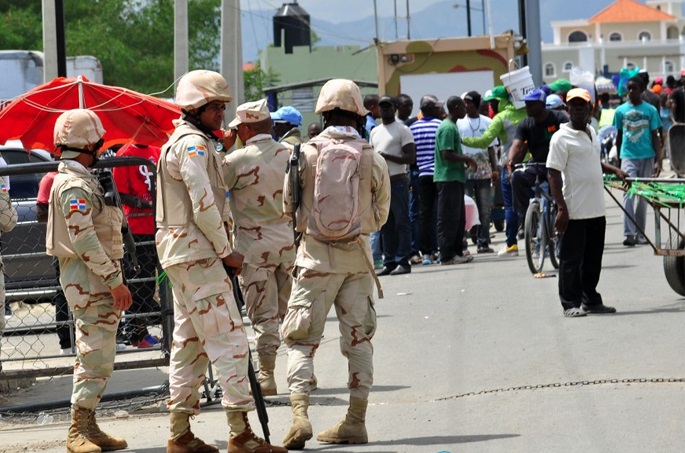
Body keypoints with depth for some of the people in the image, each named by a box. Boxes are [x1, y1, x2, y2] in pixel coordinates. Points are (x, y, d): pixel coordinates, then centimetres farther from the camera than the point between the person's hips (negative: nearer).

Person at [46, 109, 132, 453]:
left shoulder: (81, 181, 18)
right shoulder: (75, 186, -16)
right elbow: (85, 240, -23)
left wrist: (113, 277, 21)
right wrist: (115, 279, -22)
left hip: (91, 281, 11)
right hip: (89, 280, -11)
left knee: (92, 354, 13)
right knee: (96, 355, -11)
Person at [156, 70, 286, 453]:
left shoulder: (186, 142, 20)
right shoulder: (193, 144, -14)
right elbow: (203, 206, -19)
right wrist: (227, 251, -11)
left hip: (181, 252, 11)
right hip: (196, 252, -11)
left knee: (190, 341, 12)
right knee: (229, 337, -12)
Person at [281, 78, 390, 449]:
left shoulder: (306, 154, -7)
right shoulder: (373, 159, -2)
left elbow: (288, 206, 4)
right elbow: (380, 215, 8)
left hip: (316, 255, -2)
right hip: (356, 258, 2)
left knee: (301, 339, 2)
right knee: (358, 338, 11)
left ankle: (300, 413, -15)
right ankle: (355, 422, 13)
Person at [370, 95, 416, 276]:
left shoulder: (402, 130, -3)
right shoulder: (375, 132, 19)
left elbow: (411, 157, -11)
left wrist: (386, 156, -17)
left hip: (397, 181, -7)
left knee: (401, 223, -5)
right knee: (386, 225, 6)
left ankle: (403, 262, -5)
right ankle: (389, 262, 9)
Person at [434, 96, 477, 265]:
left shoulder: (452, 126, 17)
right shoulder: (448, 128, -15)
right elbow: (447, 154, -22)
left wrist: (465, 158, 11)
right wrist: (467, 159, -11)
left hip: (455, 177, 10)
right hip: (448, 178, -10)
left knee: (458, 218, 14)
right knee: (448, 218, -7)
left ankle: (457, 252, 19)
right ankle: (447, 256, -6)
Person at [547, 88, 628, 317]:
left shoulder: (591, 133, 13)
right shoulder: (562, 138, -11)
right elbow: (554, 174, -15)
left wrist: (615, 171, 16)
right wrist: (561, 208, -20)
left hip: (596, 210, 8)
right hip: (574, 211, -8)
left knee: (593, 258, 13)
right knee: (571, 258, -1)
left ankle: (591, 300, 23)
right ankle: (571, 304, 5)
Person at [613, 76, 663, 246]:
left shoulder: (650, 110, 1)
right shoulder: (621, 110, 3)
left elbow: (655, 137, 2)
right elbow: (619, 136, 11)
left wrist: (658, 161, -4)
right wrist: (617, 160, 14)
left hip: (646, 157, 1)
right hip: (628, 156, -1)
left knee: (643, 195, 8)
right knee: (629, 193, -12)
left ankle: (639, 233, 16)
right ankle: (629, 234, -17)